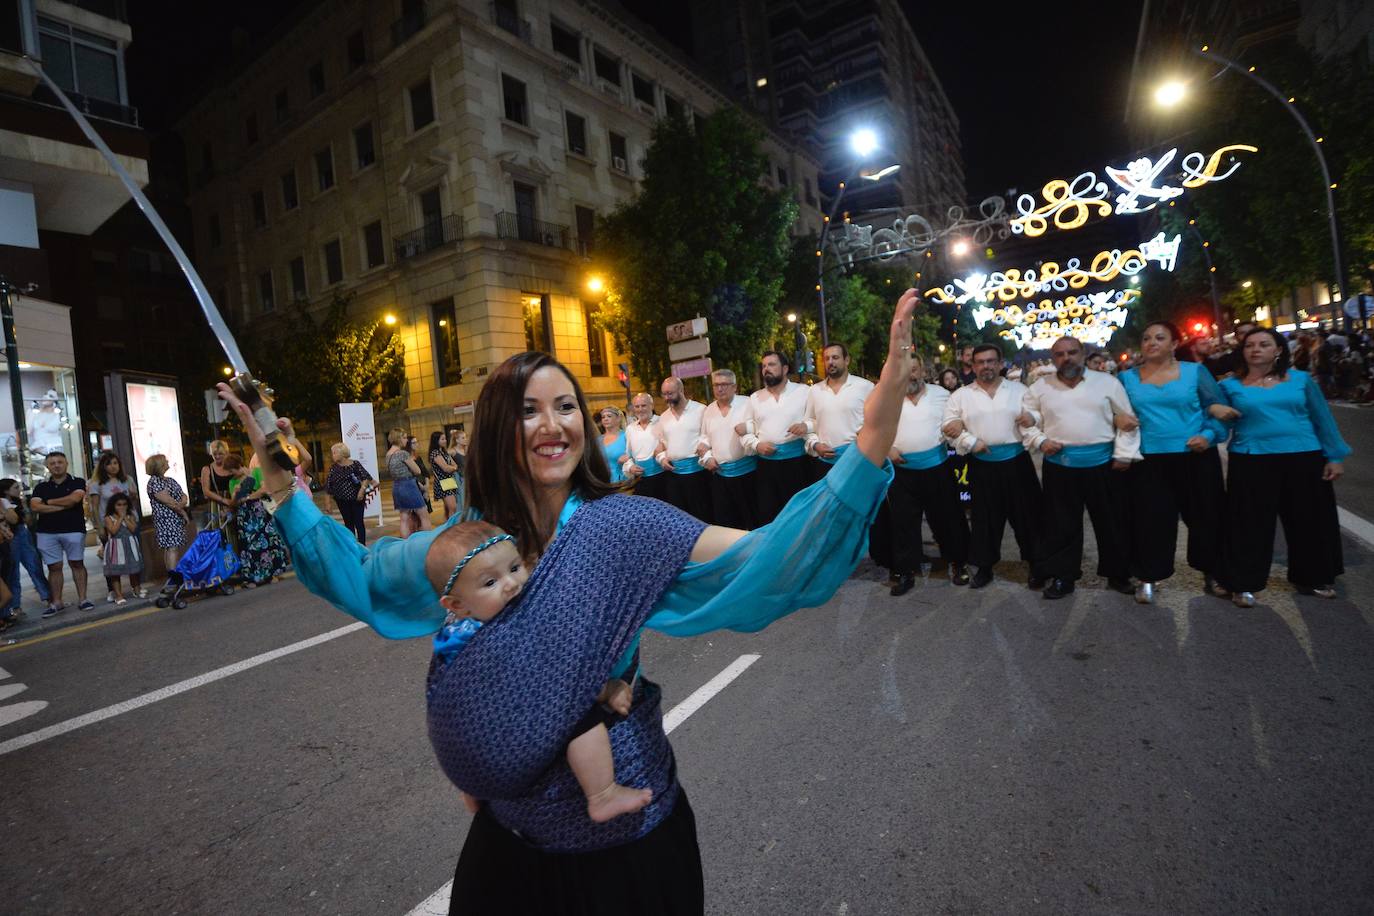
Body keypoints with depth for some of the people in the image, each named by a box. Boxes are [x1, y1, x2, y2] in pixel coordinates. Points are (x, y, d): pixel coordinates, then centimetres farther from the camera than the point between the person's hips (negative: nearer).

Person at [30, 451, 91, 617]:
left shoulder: (77, 482, 4)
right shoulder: (41, 487, 11)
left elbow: (74, 498, -14)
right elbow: (34, 506, -3)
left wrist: (49, 502, 0)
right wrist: (62, 506, -10)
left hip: (74, 530, -3)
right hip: (47, 533, 3)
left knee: (77, 564, 1)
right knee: (54, 567, 6)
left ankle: (82, 599, 5)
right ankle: (56, 602, 12)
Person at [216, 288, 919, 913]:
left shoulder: (626, 528, -20)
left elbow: (775, 558, -30)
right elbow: (355, 572, 11)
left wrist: (885, 402, -38)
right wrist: (280, 480, 5)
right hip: (510, 836, 4)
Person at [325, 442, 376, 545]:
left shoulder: (355, 464, -5)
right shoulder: (333, 468, 2)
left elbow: (366, 477, -6)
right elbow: (328, 486, 4)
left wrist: (362, 489, -21)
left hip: (356, 498, -3)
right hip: (342, 501, 3)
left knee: (358, 522, 0)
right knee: (348, 523, 11)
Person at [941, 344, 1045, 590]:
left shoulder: (1019, 390, 8)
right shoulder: (960, 395, 5)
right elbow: (949, 427, 1)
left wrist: (1032, 418, -16)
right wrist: (971, 442, -10)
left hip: (1017, 461, 0)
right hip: (982, 466, 0)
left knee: (1027, 515, 7)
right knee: (985, 518, 9)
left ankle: (1036, 565, 22)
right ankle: (984, 567, 21)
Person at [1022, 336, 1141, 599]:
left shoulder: (1107, 382, 3)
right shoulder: (1040, 387, 4)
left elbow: (1128, 420, 4)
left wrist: (1124, 454, -3)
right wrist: (1041, 441, -6)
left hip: (1103, 464, 0)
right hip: (1059, 466, 0)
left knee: (1113, 523, 11)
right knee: (1062, 524, 7)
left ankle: (1118, 575, 29)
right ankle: (1062, 577, 19)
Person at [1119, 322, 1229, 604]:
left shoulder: (1195, 371, 2)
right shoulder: (1128, 377, 5)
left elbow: (1218, 408, 3)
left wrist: (1210, 434, -10)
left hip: (1196, 457, 0)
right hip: (1149, 460, 0)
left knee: (1205, 516, 10)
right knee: (1151, 520, 1)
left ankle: (1212, 573, 28)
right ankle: (1148, 577, 13)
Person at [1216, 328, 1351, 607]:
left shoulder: (1301, 379, 5)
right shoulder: (1231, 385, 1)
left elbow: (1323, 418, 8)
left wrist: (1335, 456, 4)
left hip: (1304, 459, 2)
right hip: (1251, 462, -2)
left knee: (1310, 522, 12)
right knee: (1250, 524, 0)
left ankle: (1314, 578, 31)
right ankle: (1244, 584, 8)